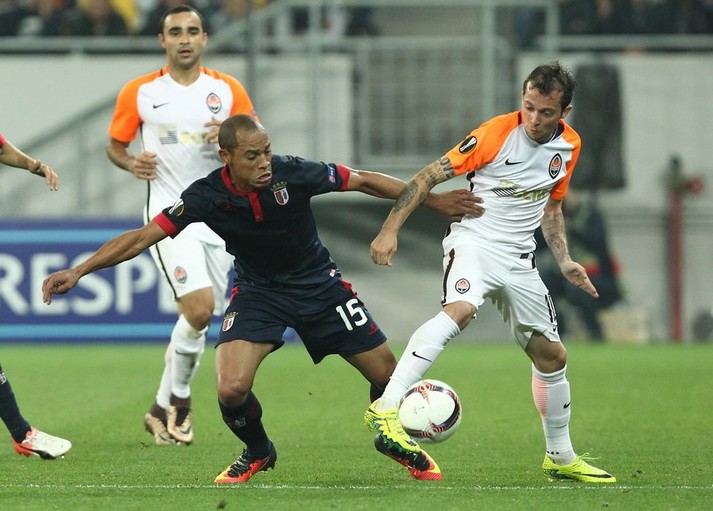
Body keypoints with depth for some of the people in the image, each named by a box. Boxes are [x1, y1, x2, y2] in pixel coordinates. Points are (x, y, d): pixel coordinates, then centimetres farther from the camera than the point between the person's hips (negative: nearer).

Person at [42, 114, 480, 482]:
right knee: (231, 389, -22)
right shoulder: (207, 197, -22)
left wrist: (433, 200, -8)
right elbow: (142, 237, -20)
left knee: (387, 373, 0)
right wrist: (77, 272, -28)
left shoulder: (293, 173, -23)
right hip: (258, 291, -1)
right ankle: (258, 453, 12)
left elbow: (366, 181, -12)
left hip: (319, 283, 1)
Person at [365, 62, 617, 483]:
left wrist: (564, 260, 12)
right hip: (474, 240, -7)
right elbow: (430, 176, -12)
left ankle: (561, 457, 31)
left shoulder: (569, 146, 5)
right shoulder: (497, 133, -14)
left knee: (552, 355, 11)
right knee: (461, 308, -36)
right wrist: (391, 230, -19)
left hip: (520, 258, 7)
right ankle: (386, 409, -44)